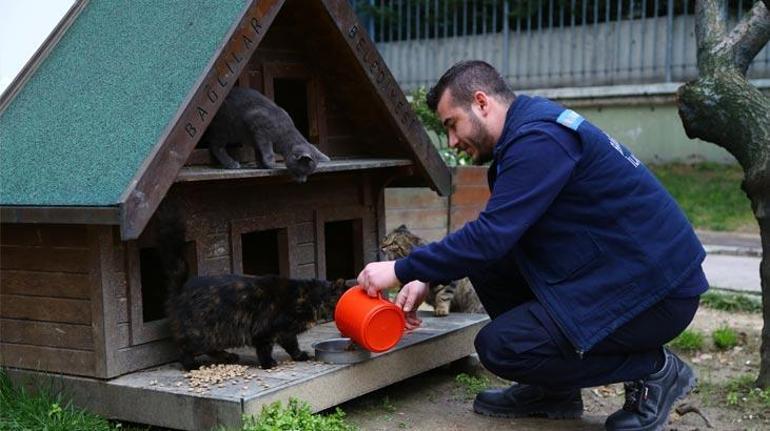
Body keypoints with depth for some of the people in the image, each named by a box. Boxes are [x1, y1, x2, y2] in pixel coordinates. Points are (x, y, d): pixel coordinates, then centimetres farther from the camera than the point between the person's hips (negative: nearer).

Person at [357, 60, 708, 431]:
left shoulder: (540, 139, -19)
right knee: (487, 261, 4)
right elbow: (494, 235, 17)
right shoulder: (527, 131, 12)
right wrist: (427, 278, 7)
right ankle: (554, 389, 13)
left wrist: (402, 271, -15)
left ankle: (651, 369, 0)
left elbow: (491, 235, -26)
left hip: (658, 289, -10)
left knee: (499, 346, -14)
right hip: (609, 272, 10)